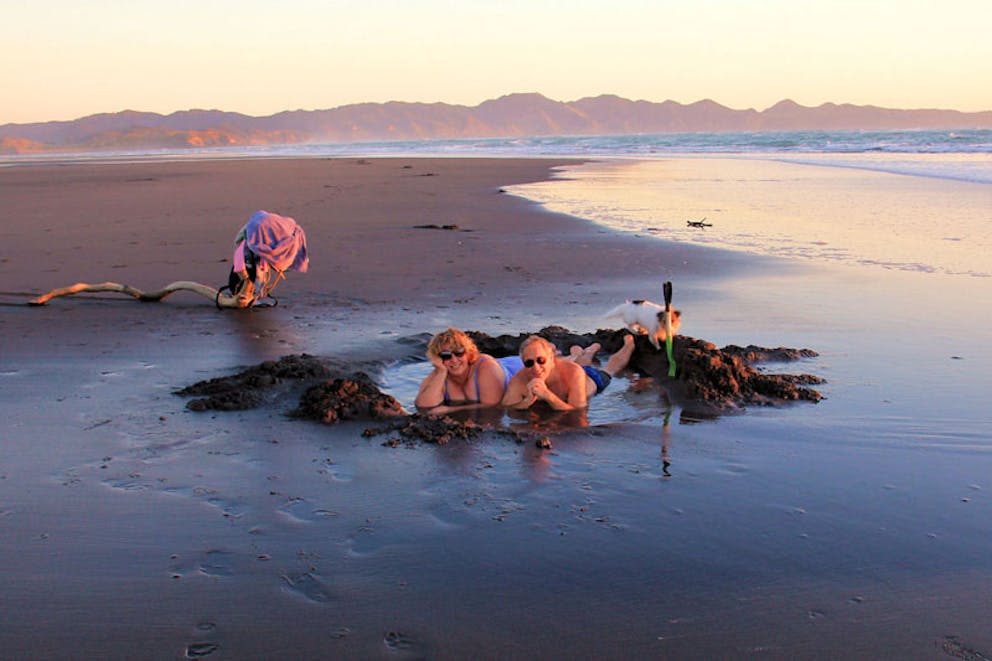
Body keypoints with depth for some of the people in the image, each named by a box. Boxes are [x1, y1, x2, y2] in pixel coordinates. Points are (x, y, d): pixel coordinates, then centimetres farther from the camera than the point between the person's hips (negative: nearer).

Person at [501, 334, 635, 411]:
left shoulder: (573, 372, -50)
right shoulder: (518, 381, -44)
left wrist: (548, 396, -63)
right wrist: (529, 400, -62)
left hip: (591, 380, -1)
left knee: (607, 370, 34)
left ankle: (628, 342, 61)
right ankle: (584, 353, 70)